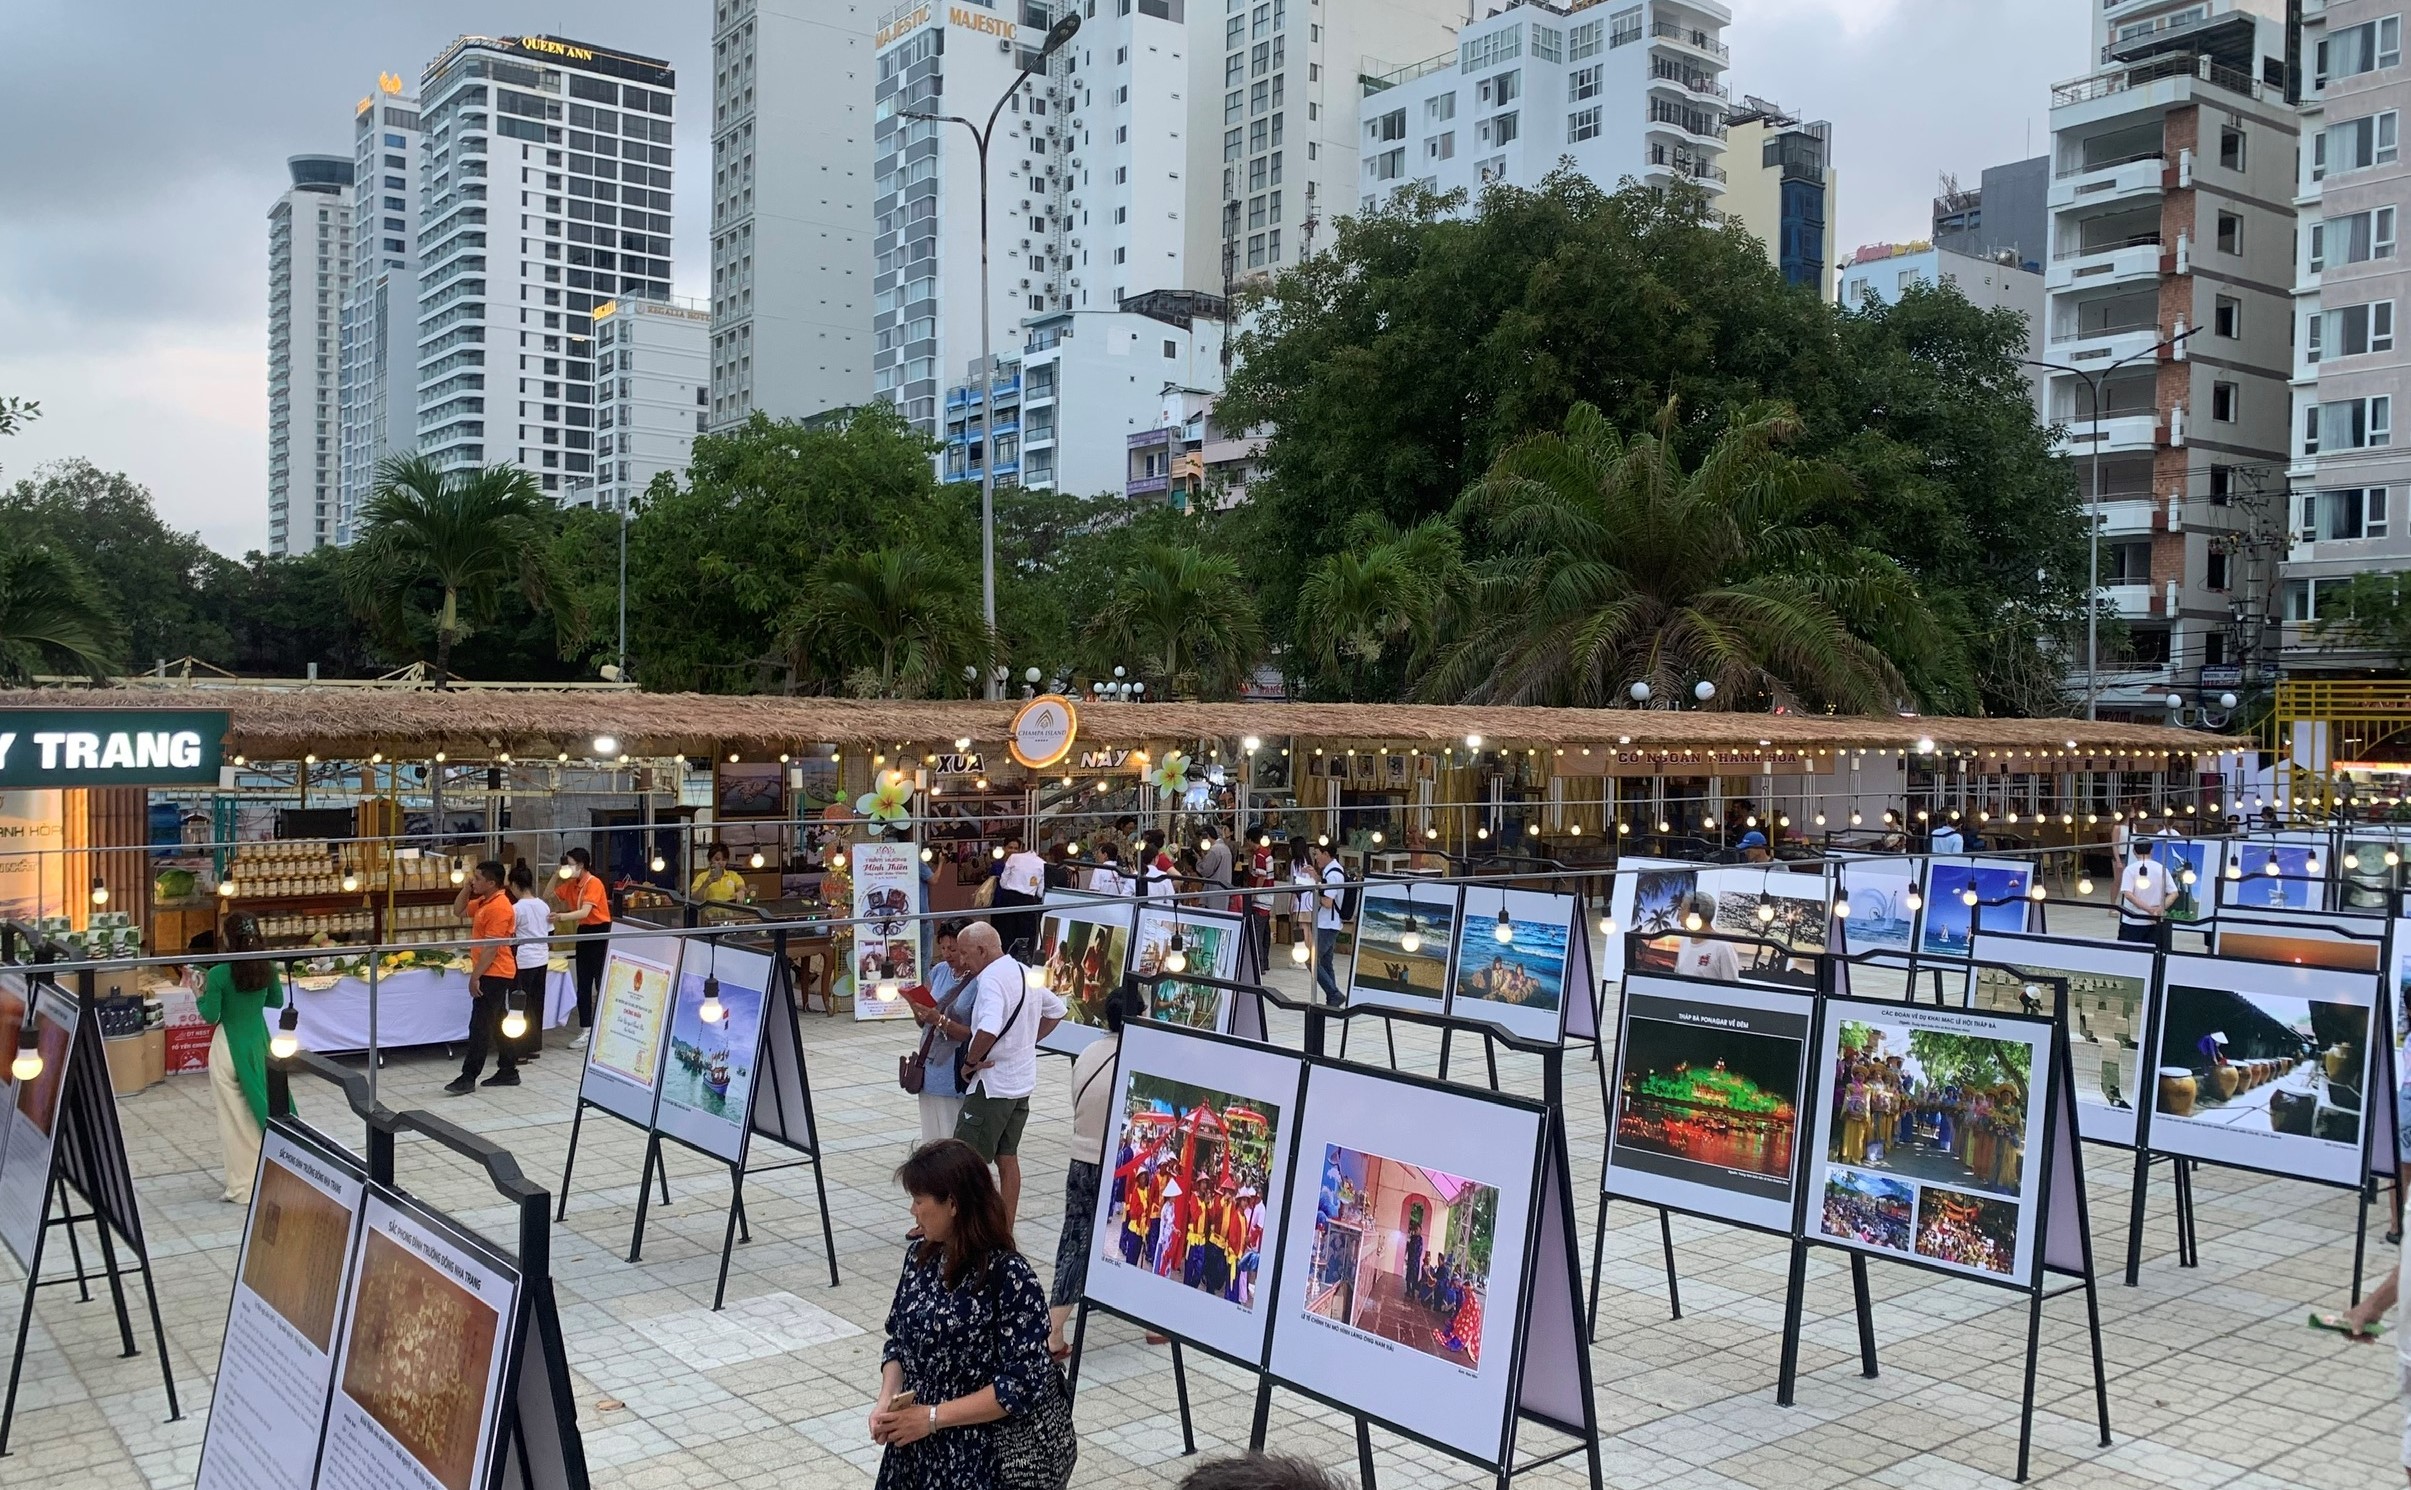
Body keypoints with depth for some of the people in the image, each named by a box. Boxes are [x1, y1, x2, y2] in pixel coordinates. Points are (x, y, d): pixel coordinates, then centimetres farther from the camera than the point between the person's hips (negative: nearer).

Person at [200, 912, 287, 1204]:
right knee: (260, 1109, 17)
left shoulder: (219, 974, -17)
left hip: (229, 1048, -4)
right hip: (258, 1043, 4)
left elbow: (210, 1016, -13)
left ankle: (242, 1187, 11)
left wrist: (201, 993, 2)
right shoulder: (267, 968, -4)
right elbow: (277, 1001, 11)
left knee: (235, 1119, 5)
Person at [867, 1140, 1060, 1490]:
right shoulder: (919, 1254, -1)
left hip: (982, 1452, -6)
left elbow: (1024, 1381, -21)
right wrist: (886, 1401, -8)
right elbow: (899, 1338, 10)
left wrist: (932, 1416, -19)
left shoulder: (1009, 1275, -20)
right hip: (916, 1444, 6)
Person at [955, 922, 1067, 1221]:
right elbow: (1056, 1010, 22)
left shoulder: (992, 978, -20)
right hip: (1022, 1082, 9)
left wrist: (970, 1061, -19)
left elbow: (988, 1030, -35)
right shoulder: (1026, 973, 9)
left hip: (992, 1083, -9)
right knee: (1007, 1159, 14)